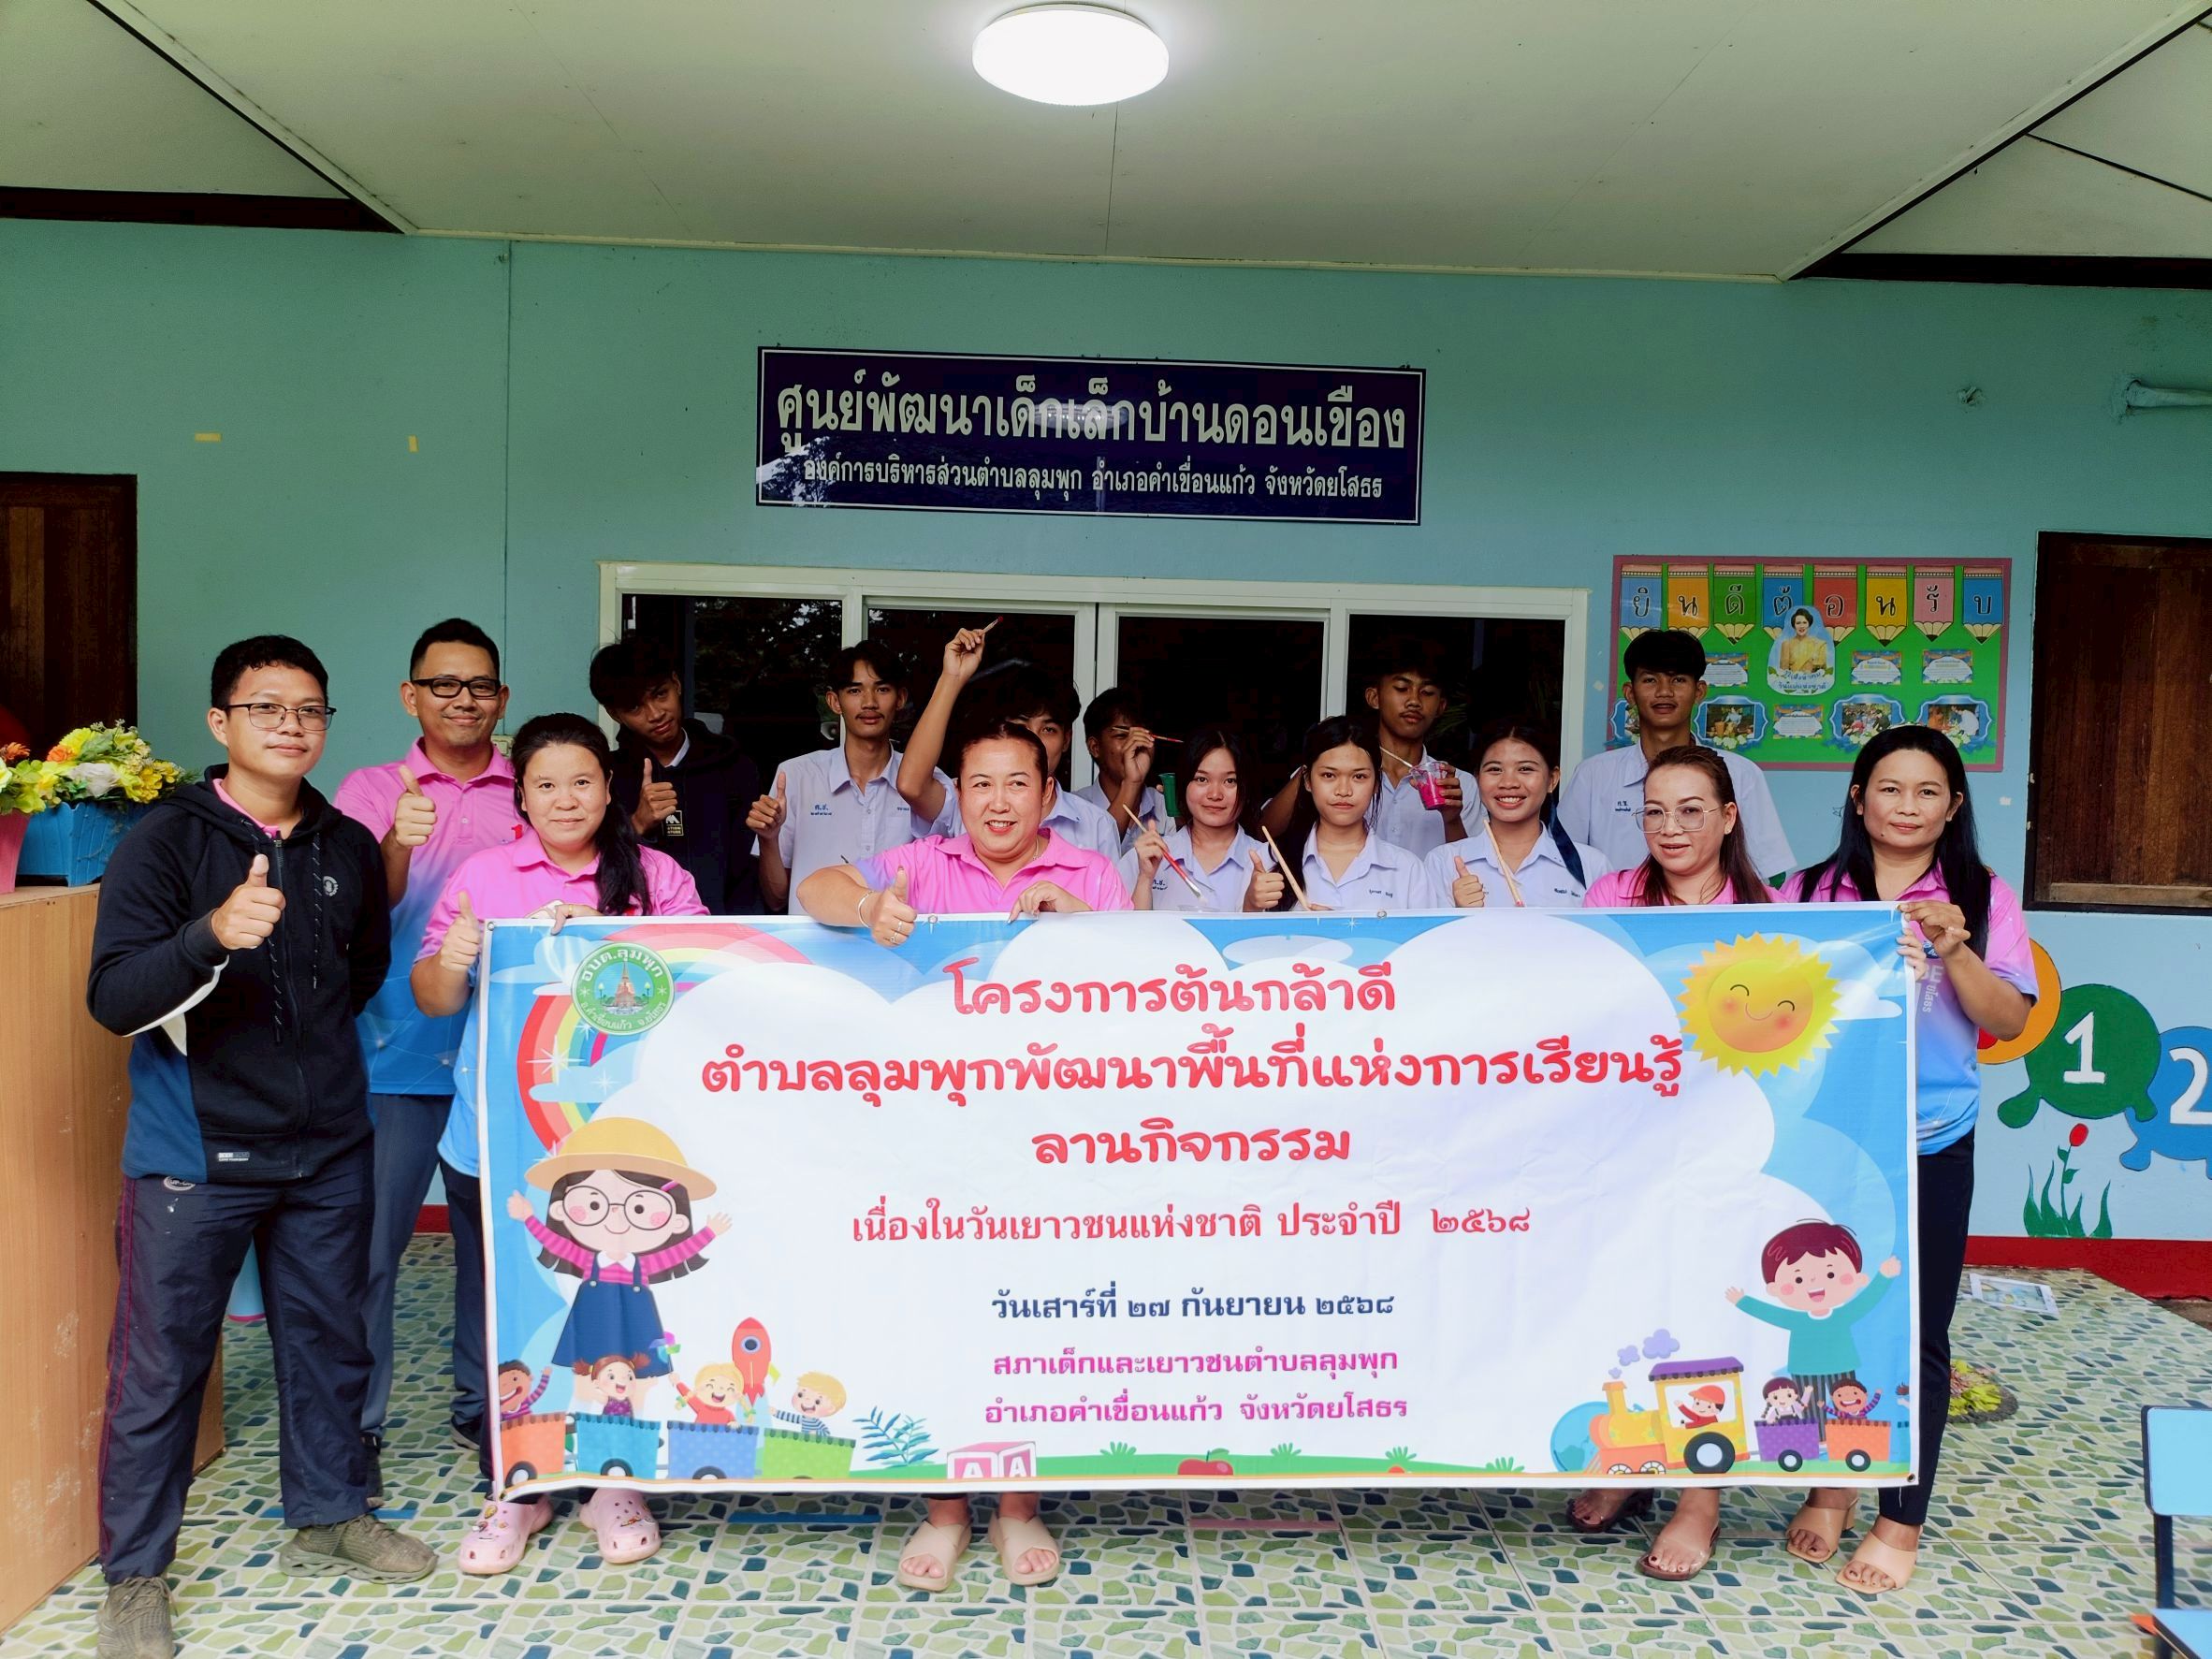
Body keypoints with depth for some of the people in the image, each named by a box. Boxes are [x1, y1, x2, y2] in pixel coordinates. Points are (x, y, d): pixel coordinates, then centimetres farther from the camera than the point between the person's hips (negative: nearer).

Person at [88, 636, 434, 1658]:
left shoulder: (350, 846, 5)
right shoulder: (165, 840, -10)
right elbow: (112, 997, -19)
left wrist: (312, 1036, 12)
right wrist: (212, 934, -34)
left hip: (330, 1146, 5)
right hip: (196, 1151, -4)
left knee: (328, 1341, 15)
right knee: (161, 1363, 4)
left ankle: (328, 1517, 34)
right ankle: (134, 1574, 22)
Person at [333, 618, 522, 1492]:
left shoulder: (530, 793, 7)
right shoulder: (374, 790, 4)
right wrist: (397, 844, -28)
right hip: (397, 1052, -1)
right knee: (369, 1245, 1)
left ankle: (484, 1406, 26)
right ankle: (357, 1426, 16)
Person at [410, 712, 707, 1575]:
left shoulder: (655, 876, 2)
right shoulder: (481, 876, 5)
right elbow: (432, 1000, 5)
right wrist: (449, 963, -17)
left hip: (619, 1138, -1)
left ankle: (615, 1479, 27)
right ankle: (514, 1487, 29)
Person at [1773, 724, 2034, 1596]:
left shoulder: (1984, 897, 2)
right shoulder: (1810, 892, 4)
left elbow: (2010, 1022, -3)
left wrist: (1954, 949, -17)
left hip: (1931, 1143, -1)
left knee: (1916, 1334, 6)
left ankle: (1901, 1520, 21)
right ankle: (1830, 1487, 30)